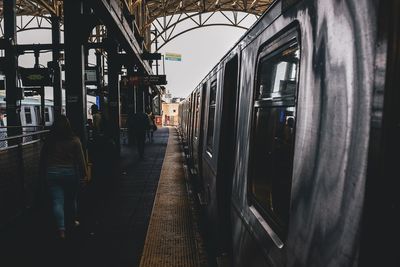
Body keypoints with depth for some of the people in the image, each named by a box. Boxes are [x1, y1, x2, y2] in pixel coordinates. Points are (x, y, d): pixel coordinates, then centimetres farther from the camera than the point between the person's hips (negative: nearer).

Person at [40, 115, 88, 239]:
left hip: (52, 173, 1)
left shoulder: (49, 141, 0)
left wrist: (46, 173, 17)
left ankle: (61, 228, -4)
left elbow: (43, 158, 7)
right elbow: (80, 158, -7)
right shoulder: (74, 140, -7)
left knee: (57, 201, 2)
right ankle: (71, 222, 33)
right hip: (70, 172, -1)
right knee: (71, 199, 16)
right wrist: (84, 174, -1)